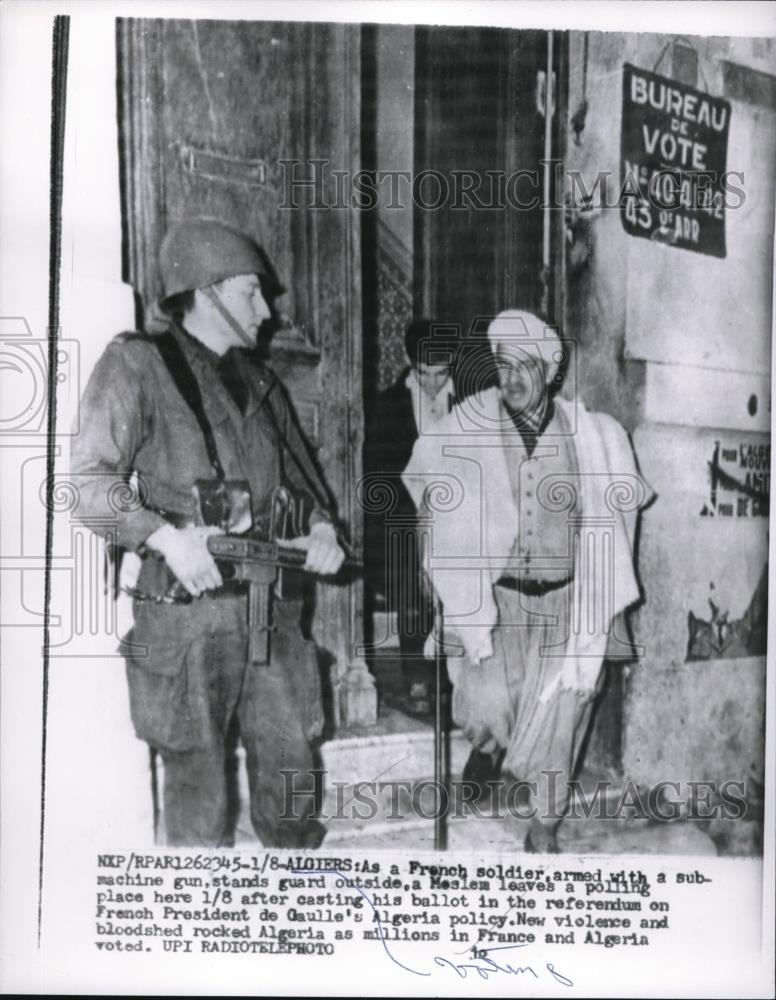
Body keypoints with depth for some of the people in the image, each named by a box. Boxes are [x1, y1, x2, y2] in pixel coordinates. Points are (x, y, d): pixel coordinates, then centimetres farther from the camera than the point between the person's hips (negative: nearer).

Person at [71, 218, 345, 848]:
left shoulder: (260, 383, 17)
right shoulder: (138, 364, -3)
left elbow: (302, 476, 24)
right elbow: (89, 480, -8)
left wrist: (322, 525, 3)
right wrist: (166, 535, -21)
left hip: (271, 608, 6)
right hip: (187, 612, -5)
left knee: (290, 764, 12)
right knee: (197, 779, 6)